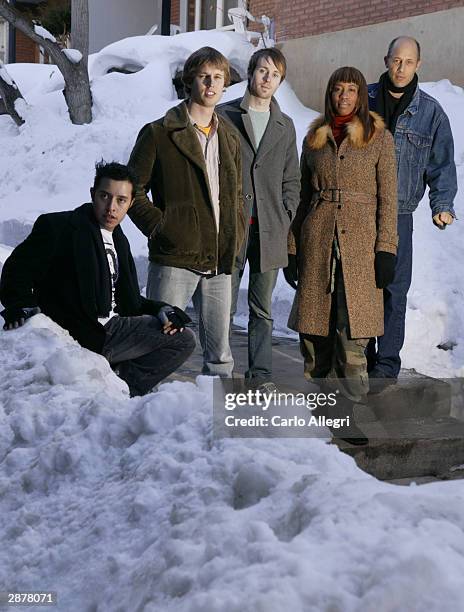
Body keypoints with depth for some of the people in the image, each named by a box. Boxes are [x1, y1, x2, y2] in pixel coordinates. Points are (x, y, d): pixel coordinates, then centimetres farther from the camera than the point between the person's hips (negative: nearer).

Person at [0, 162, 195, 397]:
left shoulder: (119, 241, 16)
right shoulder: (58, 227, -8)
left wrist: (160, 309, 3)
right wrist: (22, 307, -27)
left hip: (112, 328, 8)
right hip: (76, 339, -8)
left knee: (183, 339, 0)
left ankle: (123, 389, -4)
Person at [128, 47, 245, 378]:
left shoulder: (230, 137, 17)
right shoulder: (159, 133, -1)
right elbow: (133, 190, -2)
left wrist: (236, 237, 10)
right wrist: (162, 229, -10)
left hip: (219, 263, 5)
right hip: (175, 259, -5)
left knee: (220, 354, 11)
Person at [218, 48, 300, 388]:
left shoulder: (285, 126, 15)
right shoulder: (225, 116, 4)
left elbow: (291, 180, 18)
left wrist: (285, 218, 4)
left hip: (269, 231, 3)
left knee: (262, 309, 8)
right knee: (224, 305, -1)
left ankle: (261, 373, 15)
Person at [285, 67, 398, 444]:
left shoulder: (379, 137, 6)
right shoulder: (315, 138, 15)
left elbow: (388, 198, 3)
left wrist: (386, 250, -6)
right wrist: (292, 247, 11)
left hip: (359, 242, -3)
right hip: (317, 239, 3)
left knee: (352, 334, -9)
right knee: (314, 330, 2)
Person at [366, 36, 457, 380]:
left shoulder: (431, 112, 5)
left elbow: (442, 164, 8)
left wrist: (442, 205, -3)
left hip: (398, 214, -1)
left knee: (395, 288, 0)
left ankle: (387, 364, 9)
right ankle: (360, 355, 18)